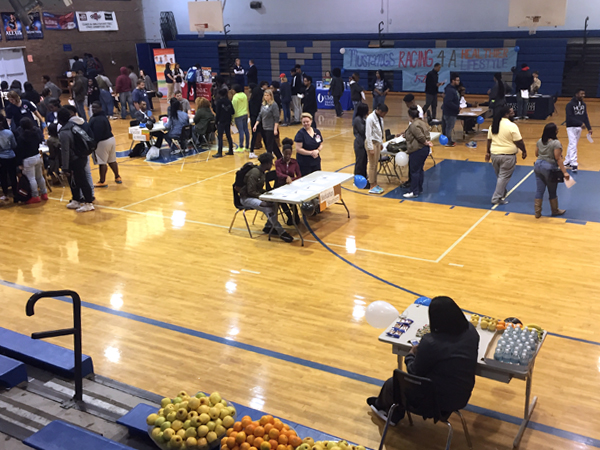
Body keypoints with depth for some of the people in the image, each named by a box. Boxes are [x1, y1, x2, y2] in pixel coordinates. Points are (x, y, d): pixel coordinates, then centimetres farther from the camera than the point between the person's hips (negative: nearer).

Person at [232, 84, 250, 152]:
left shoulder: (235, 97, -14)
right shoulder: (244, 95, 6)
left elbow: (234, 108, -12)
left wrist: (232, 117, -7)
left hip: (238, 115, -7)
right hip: (245, 114, 7)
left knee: (241, 131, -7)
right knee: (246, 130, 9)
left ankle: (241, 147, -4)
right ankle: (247, 146, 15)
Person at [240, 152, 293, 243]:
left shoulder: (261, 172, 9)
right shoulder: (254, 173, -20)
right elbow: (251, 192, -22)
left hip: (255, 196, 9)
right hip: (246, 198, -9)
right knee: (268, 208, -28)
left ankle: (268, 227, 1)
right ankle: (281, 233, -27)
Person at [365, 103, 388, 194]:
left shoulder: (380, 118, 7)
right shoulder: (370, 118, -18)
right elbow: (368, 134, -19)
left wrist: (381, 143, 14)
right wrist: (371, 148, -19)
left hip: (378, 142, 8)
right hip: (372, 142, -8)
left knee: (376, 165, 13)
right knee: (372, 165, -3)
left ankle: (375, 184, 21)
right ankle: (372, 187, 4)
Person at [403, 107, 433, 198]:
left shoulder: (414, 125, -18)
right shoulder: (422, 122, 14)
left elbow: (421, 137, -21)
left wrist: (426, 142, -7)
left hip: (417, 150, -10)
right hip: (424, 149, 10)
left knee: (414, 171, -5)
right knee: (420, 170, 17)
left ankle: (414, 192, -3)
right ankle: (419, 189, 24)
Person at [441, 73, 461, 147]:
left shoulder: (453, 88, 10)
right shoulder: (450, 90, -23)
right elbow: (448, 102, -29)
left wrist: (459, 105, 8)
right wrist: (457, 107, -23)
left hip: (452, 112, 10)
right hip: (450, 113, -10)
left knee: (449, 127, 18)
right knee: (449, 127, 0)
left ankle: (449, 141, 29)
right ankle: (448, 142, 9)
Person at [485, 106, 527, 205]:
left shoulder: (493, 125, 6)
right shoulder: (512, 126, -15)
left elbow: (489, 140, 11)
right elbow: (519, 142, -13)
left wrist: (488, 152, 20)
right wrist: (524, 151, 1)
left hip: (494, 154, 7)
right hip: (507, 156, -7)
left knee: (500, 176, 20)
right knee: (504, 177, 0)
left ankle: (502, 194, 33)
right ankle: (497, 199, 1)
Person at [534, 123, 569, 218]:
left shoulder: (540, 141, 3)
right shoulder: (556, 143, -17)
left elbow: (536, 154, 13)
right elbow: (558, 159, -19)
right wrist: (564, 172, -18)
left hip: (538, 165, 6)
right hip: (549, 168, -6)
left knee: (539, 191, 10)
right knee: (552, 192, 11)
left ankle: (537, 213, 13)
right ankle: (555, 211, 28)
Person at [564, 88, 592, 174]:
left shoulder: (583, 104, 8)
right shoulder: (570, 105, -13)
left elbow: (585, 117, 11)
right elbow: (570, 118, -20)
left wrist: (589, 128, 5)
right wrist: (581, 123, -28)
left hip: (579, 128, 7)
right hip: (571, 127, -7)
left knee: (572, 145, 13)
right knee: (573, 145, -12)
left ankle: (567, 162, 23)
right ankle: (574, 164, -15)